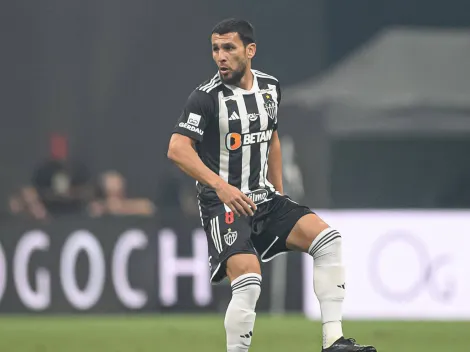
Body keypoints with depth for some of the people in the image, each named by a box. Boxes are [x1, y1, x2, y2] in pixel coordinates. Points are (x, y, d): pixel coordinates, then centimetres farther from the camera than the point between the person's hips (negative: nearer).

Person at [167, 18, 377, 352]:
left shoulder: (270, 87, 8)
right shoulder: (207, 96, -13)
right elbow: (177, 149, -23)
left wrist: (279, 194, 21)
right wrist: (220, 185, -34)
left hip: (264, 199, 6)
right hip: (223, 204, -6)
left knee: (327, 239, -10)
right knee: (248, 281, -26)